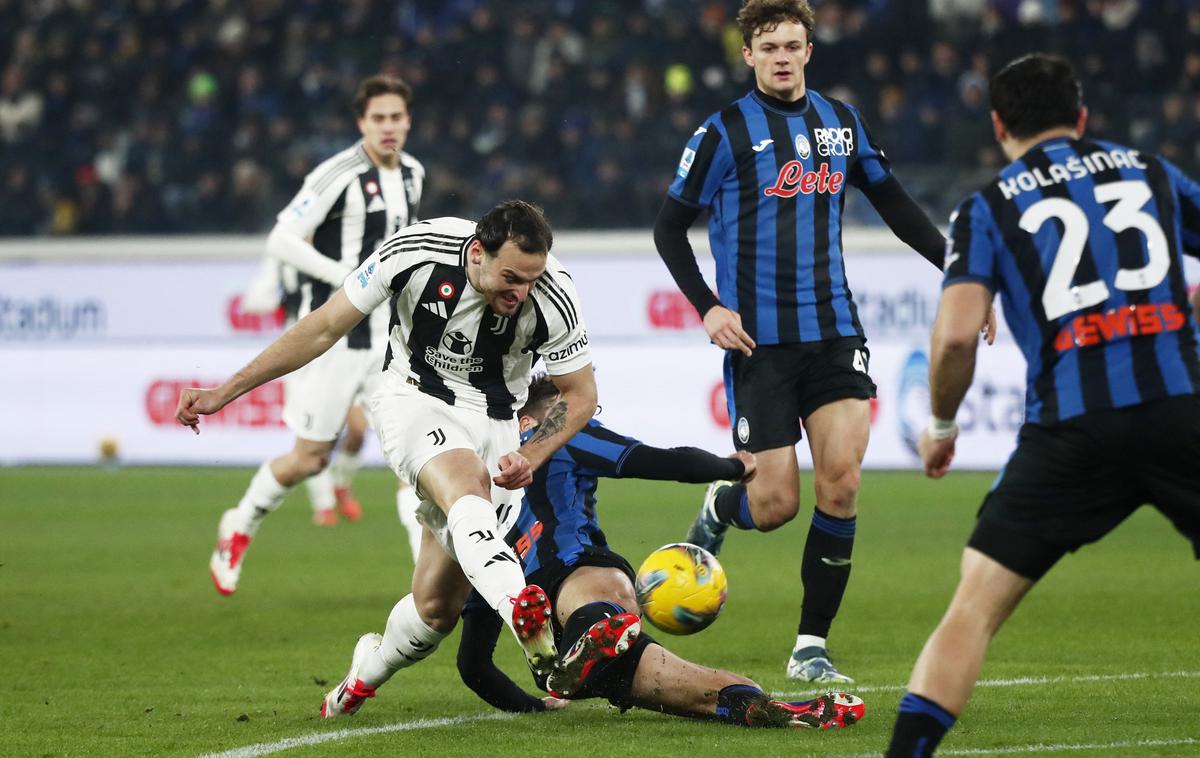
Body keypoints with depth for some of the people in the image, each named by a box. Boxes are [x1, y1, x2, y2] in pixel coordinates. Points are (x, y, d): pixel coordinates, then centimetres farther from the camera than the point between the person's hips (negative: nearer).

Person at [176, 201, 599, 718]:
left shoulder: (552, 298, -19)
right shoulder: (414, 251, -21)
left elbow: (580, 394, -2)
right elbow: (324, 328, -9)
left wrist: (531, 456, -20)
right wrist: (224, 393, -8)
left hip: (492, 423, 2)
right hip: (414, 400, -1)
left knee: (437, 606, -3)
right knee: (466, 485, -37)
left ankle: (370, 671, 30)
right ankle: (521, 605, -63)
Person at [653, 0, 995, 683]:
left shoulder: (842, 123, 9)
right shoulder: (724, 133, -4)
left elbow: (895, 205, 20)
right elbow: (670, 228, 1)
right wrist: (707, 307, -11)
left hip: (834, 332, 3)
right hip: (759, 342, -3)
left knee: (842, 482, -10)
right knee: (777, 503, -6)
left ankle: (812, 645, 1)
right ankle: (719, 509, 32)